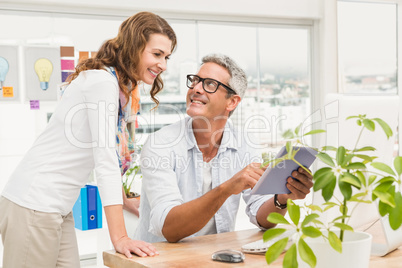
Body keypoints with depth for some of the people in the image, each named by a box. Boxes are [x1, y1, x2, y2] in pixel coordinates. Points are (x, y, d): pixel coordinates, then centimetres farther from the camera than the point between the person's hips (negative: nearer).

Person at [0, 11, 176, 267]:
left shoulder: (125, 92, 12)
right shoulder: (102, 81, -17)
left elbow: (115, 159, 16)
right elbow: (105, 160, -22)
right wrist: (120, 238, -24)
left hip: (59, 209, 9)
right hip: (34, 205, -9)